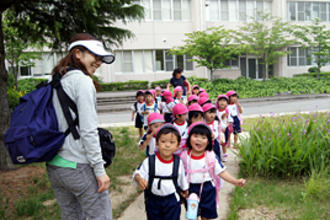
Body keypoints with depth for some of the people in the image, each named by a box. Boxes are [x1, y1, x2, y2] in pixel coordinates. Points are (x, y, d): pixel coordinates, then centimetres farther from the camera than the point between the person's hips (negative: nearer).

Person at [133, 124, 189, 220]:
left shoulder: (178, 162, -9)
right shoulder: (149, 161, -14)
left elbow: (182, 179, 8)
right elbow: (138, 173, -10)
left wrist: (185, 190, 22)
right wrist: (139, 179, -33)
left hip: (172, 201, 0)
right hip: (153, 200, 0)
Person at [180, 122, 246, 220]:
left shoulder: (211, 156, -8)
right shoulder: (184, 156, -7)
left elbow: (221, 172, -7)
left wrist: (236, 181, -17)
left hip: (208, 190, 0)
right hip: (191, 190, 0)